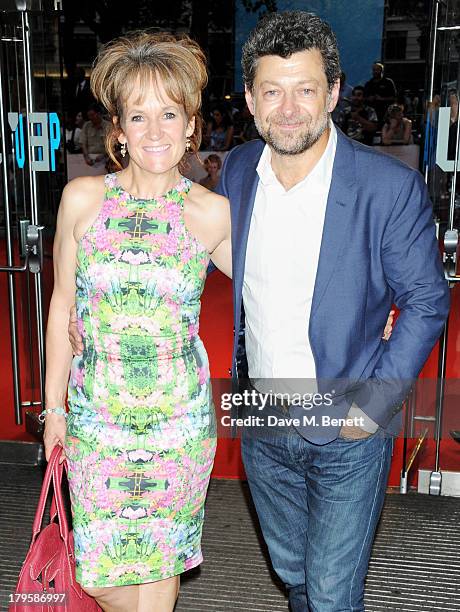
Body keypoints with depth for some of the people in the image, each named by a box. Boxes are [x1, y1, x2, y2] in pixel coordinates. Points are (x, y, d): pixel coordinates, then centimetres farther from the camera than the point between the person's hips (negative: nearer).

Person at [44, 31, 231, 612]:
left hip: (179, 414, 0)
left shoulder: (213, 213, -7)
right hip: (96, 412, 1)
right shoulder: (83, 198, -6)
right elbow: (62, 304, 1)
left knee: (158, 558, 17)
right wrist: (54, 406, 6)